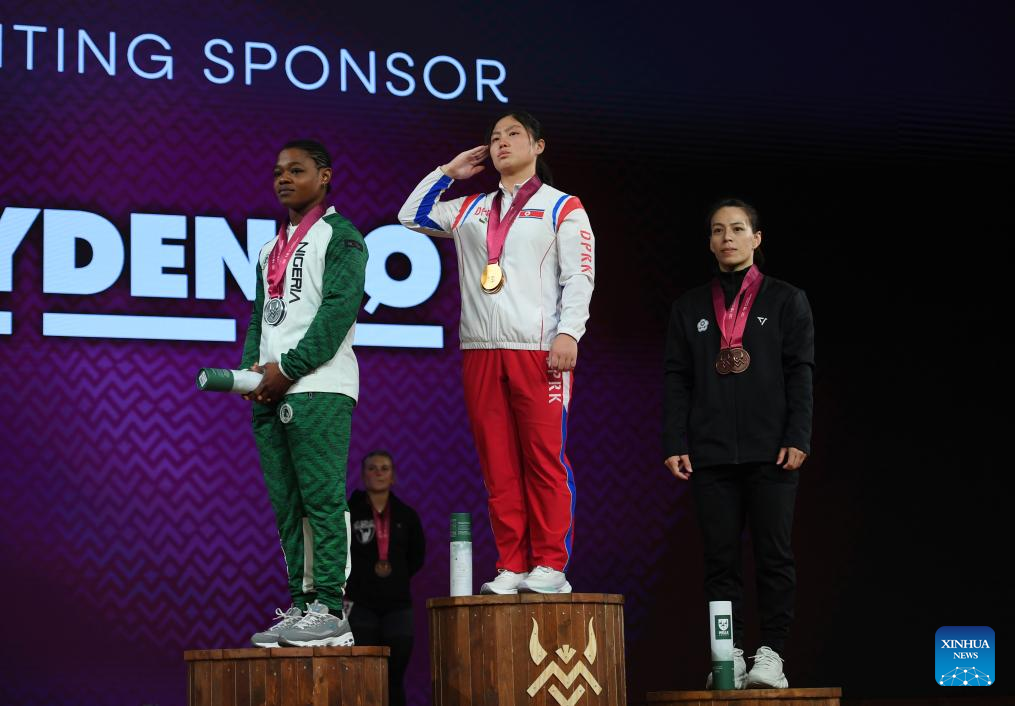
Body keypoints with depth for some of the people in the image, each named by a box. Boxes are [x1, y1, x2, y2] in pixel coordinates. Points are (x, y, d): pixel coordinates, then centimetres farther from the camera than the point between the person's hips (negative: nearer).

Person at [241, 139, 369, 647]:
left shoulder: (340, 235, 0)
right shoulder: (271, 249, 24)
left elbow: (340, 306, -11)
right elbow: (260, 313, 21)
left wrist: (288, 368, -15)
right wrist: (251, 367, 2)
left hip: (319, 388, -8)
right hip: (270, 393, 8)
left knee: (322, 499, -11)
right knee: (286, 505, 6)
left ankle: (329, 610, -12)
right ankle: (301, 606, 8)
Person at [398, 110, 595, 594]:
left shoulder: (562, 207, 8)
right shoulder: (470, 210, 22)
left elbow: (579, 277, -1)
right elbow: (411, 215, 27)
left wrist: (568, 334, -13)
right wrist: (449, 171, 24)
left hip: (539, 349, -5)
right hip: (480, 350, 5)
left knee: (545, 458, -8)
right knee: (497, 464, 2)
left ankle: (550, 565, -6)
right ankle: (511, 567, 4)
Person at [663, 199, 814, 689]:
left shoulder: (786, 301, 7)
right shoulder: (690, 307, 13)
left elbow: (800, 373, 2)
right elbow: (677, 380, 10)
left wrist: (796, 438, -8)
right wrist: (674, 443, 1)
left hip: (770, 451, -2)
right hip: (710, 454, 2)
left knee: (773, 553, -2)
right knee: (720, 557, 1)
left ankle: (771, 655, 1)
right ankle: (730, 656, 4)